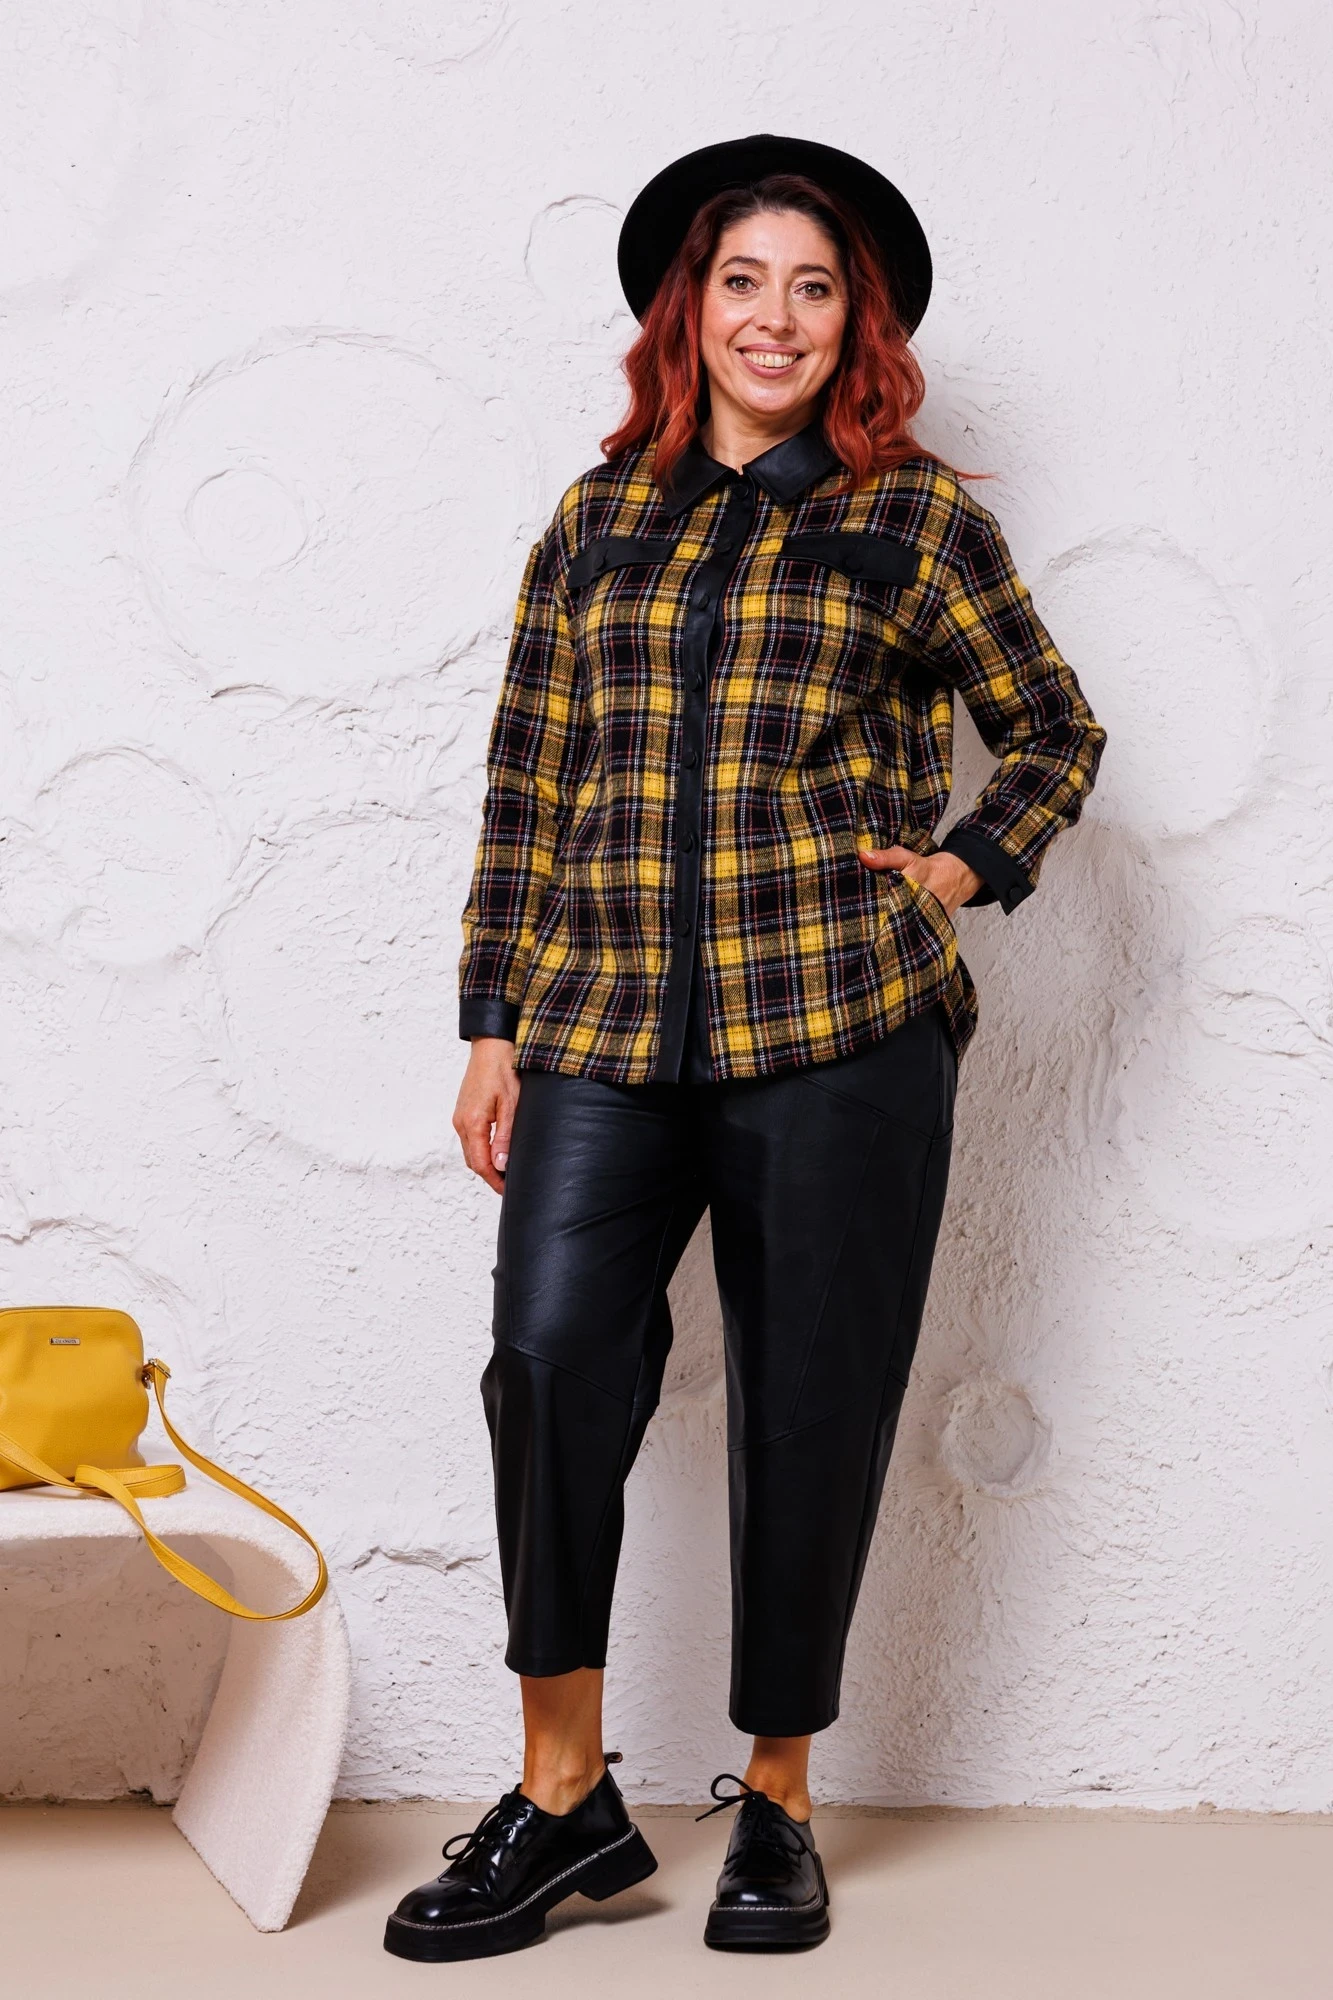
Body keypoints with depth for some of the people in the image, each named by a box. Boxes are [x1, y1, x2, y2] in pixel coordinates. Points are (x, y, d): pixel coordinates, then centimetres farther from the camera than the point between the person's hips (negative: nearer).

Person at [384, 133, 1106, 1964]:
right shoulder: (597, 522, 15)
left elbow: (1055, 731, 17)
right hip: (605, 1025, 2)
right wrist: (494, 1022, 9)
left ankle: (777, 1803, 20)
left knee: (809, 1413, 3)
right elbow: (529, 781, 14)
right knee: (552, 1354, -16)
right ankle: (564, 1795, -2)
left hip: (840, 1032, -1)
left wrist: (966, 864, 0)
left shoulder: (915, 521, 8)